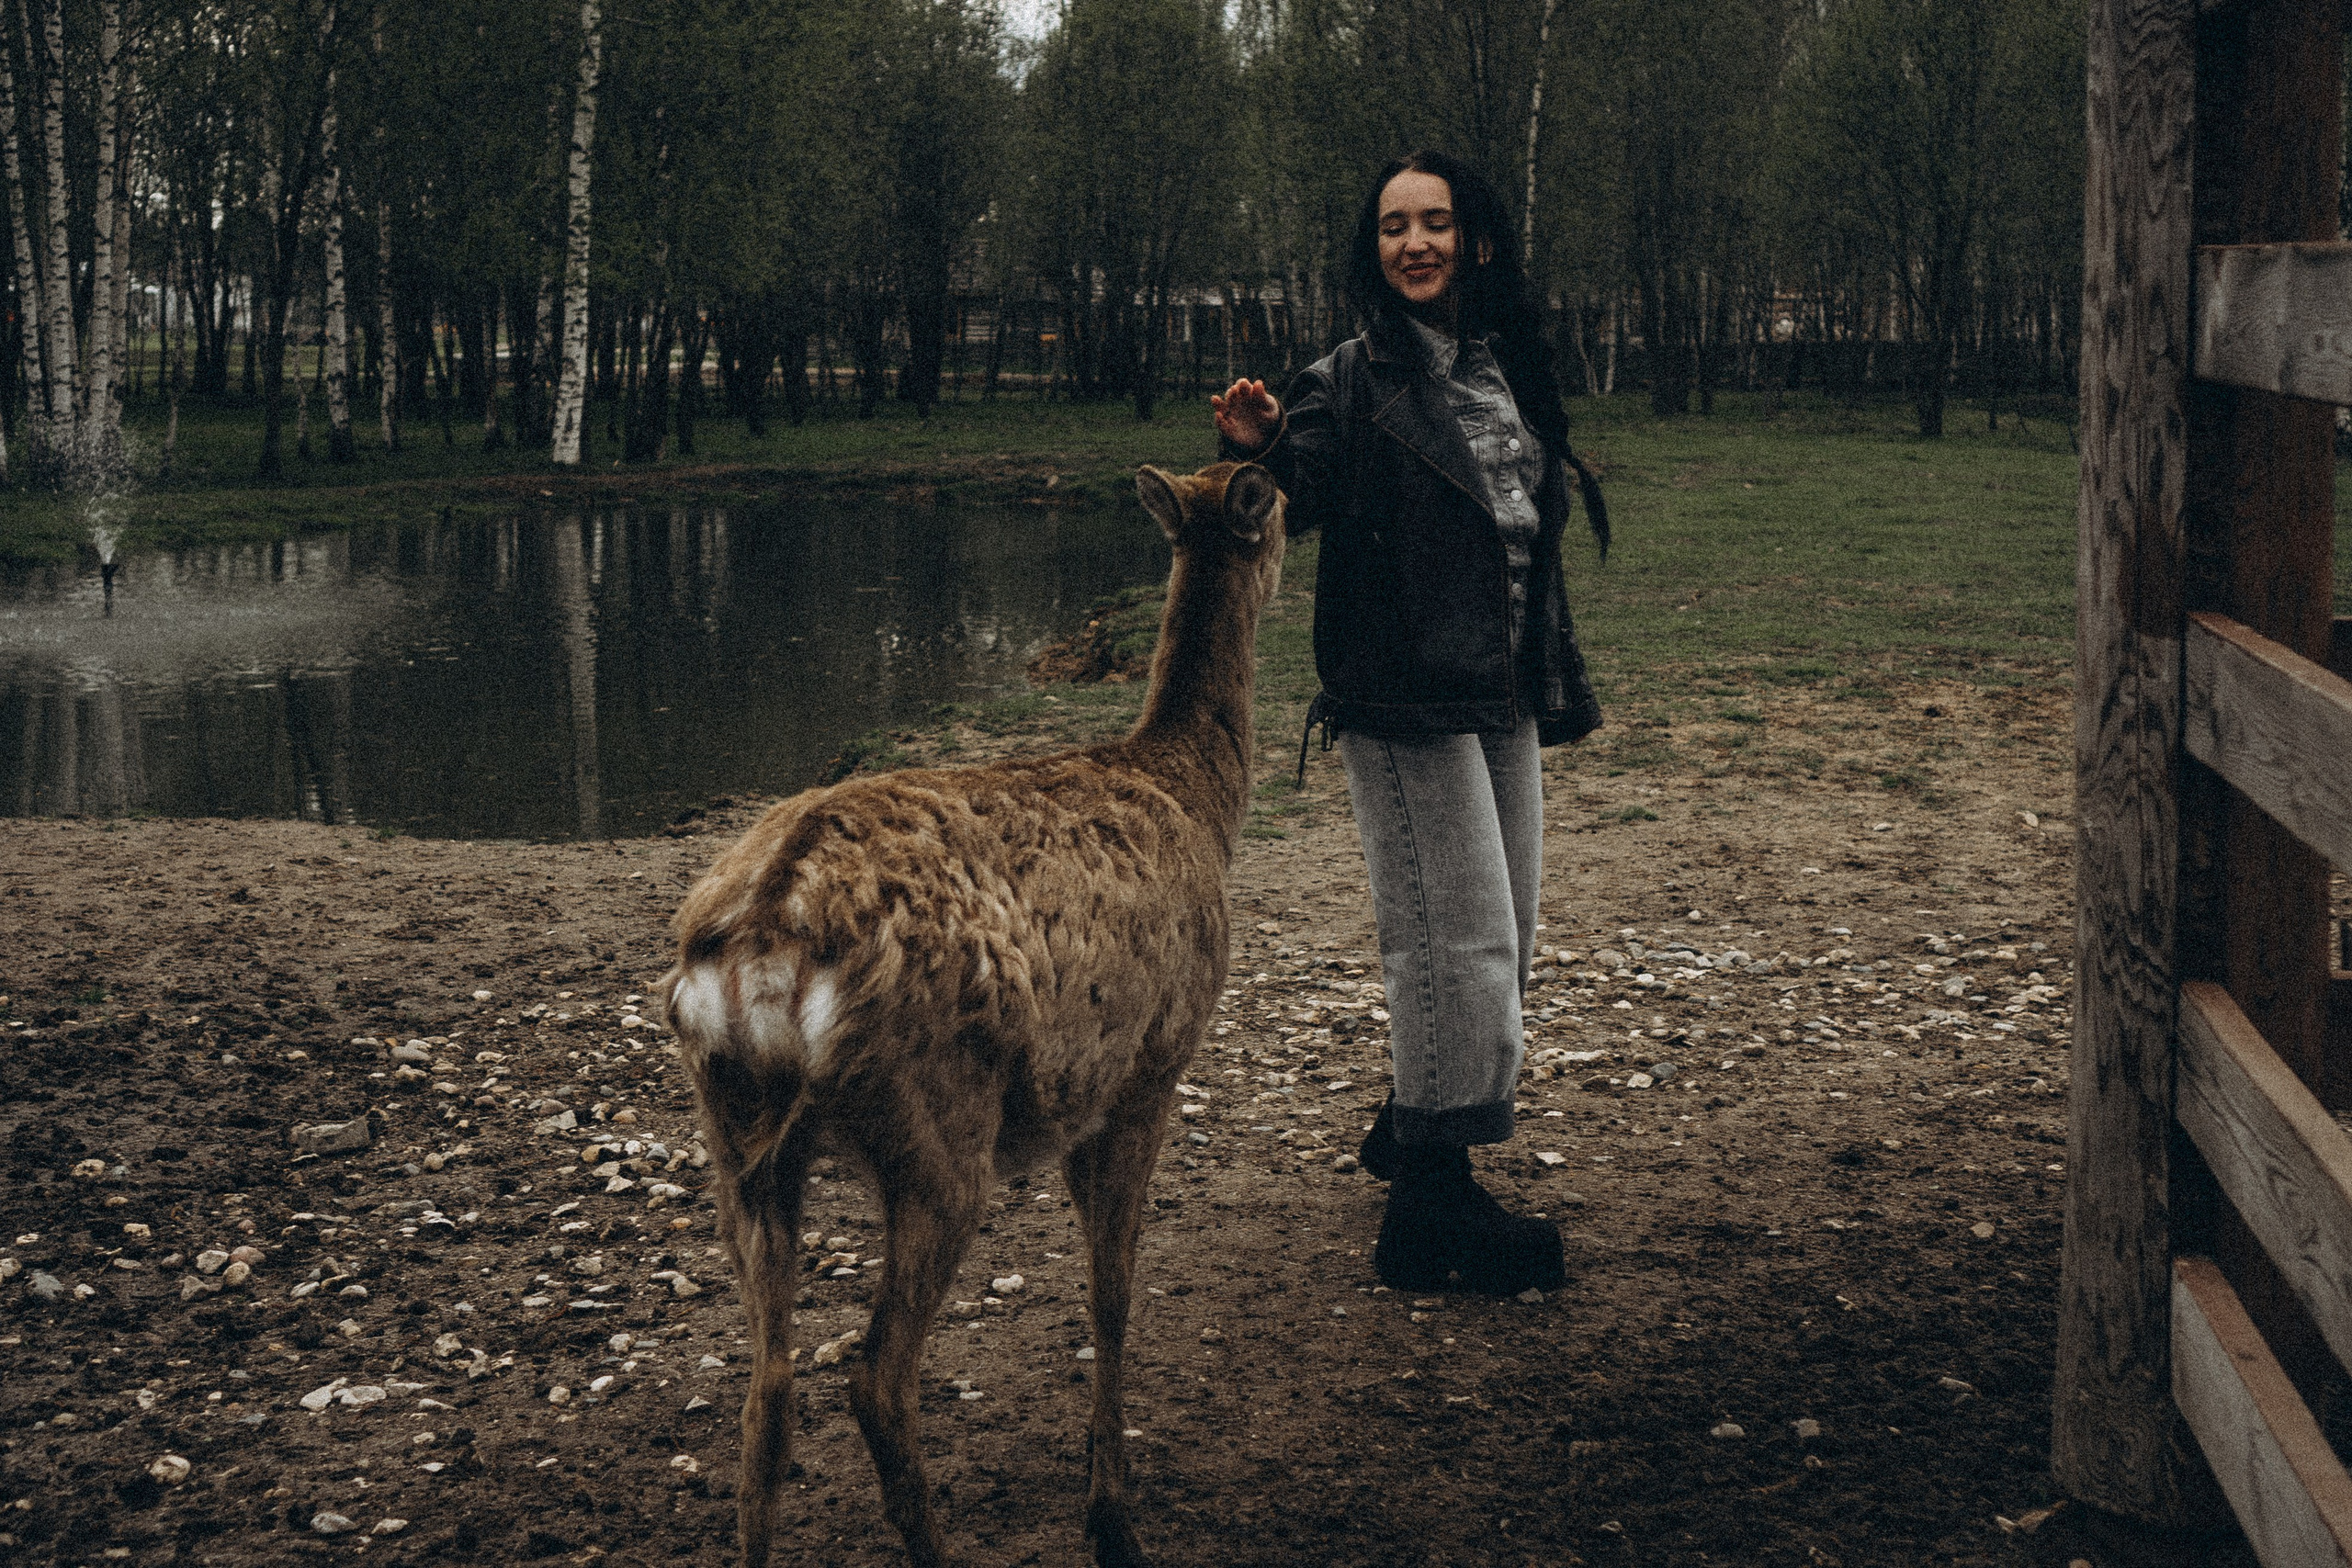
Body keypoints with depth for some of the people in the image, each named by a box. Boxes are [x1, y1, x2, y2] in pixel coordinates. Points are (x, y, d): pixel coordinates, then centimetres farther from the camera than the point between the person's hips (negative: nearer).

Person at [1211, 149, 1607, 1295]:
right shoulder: (1354, 379, -8)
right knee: (1458, 937, -8)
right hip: (1404, 694, -7)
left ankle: (1414, 1134, 32)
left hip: (1500, 693, 7)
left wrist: (1556, 680, 20)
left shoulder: (1506, 367, 12)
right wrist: (1255, 452, -39)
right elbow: (1296, 503, -18)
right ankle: (1431, 1210, 0)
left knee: (1502, 930, 14)